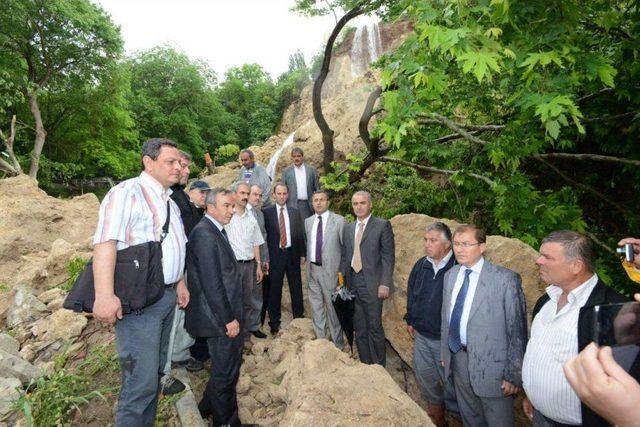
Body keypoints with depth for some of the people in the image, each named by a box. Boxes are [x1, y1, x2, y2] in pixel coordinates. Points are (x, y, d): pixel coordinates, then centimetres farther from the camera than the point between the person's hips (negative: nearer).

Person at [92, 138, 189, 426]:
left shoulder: (169, 202, 16)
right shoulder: (127, 192, -11)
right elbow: (105, 242, -21)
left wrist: (180, 282, 19)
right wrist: (104, 296, -29)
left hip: (168, 295, 9)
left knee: (156, 369, 18)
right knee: (141, 379, -4)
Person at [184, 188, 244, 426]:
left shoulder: (215, 231, 10)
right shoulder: (205, 234, -21)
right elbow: (211, 284, -24)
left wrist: (232, 315, 15)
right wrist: (229, 319, -19)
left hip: (226, 316, 10)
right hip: (221, 317, -10)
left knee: (230, 364, 24)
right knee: (225, 371, 8)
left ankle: (208, 407, 44)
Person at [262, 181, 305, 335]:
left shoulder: (294, 212, 8)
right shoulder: (266, 212, -2)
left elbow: (300, 234, 9)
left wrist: (302, 254, 5)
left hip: (292, 254, 3)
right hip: (275, 255, -3)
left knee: (296, 287, 11)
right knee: (274, 289, 5)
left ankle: (298, 317, 28)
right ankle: (274, 322, 20)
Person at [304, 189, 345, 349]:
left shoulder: (338, 220, -6)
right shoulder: (308, 221, 9)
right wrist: (307, 260, 9)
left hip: (329, 269, -5)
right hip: (312, 269, 5)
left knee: (332, 306, 3)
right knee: (316, 306, 15)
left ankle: (337, 344, 22)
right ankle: (320, 340, 32)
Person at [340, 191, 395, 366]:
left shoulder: (382, 225, -3)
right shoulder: (347, 228, 14)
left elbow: (388, 257, -8)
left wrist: (384, 283, -14)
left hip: (372, 284, -5)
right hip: (352, 284, 5)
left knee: (374, 327, 1)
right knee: (359, 328, 13)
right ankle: (364, 364, 27)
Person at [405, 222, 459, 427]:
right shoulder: (420, 265, 0)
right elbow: (411, 293, 12)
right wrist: (410, 320, 14)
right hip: (421, 335, 6)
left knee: (449, 381, 12)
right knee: (423, 376, 21)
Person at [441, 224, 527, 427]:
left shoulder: (505, 278, -16)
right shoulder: (450, 275, 2)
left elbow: (517, 329, -13)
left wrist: (514, 375, -10)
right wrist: (445, 353, 12)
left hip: (491, 364, -5)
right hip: (458, 358, 6)